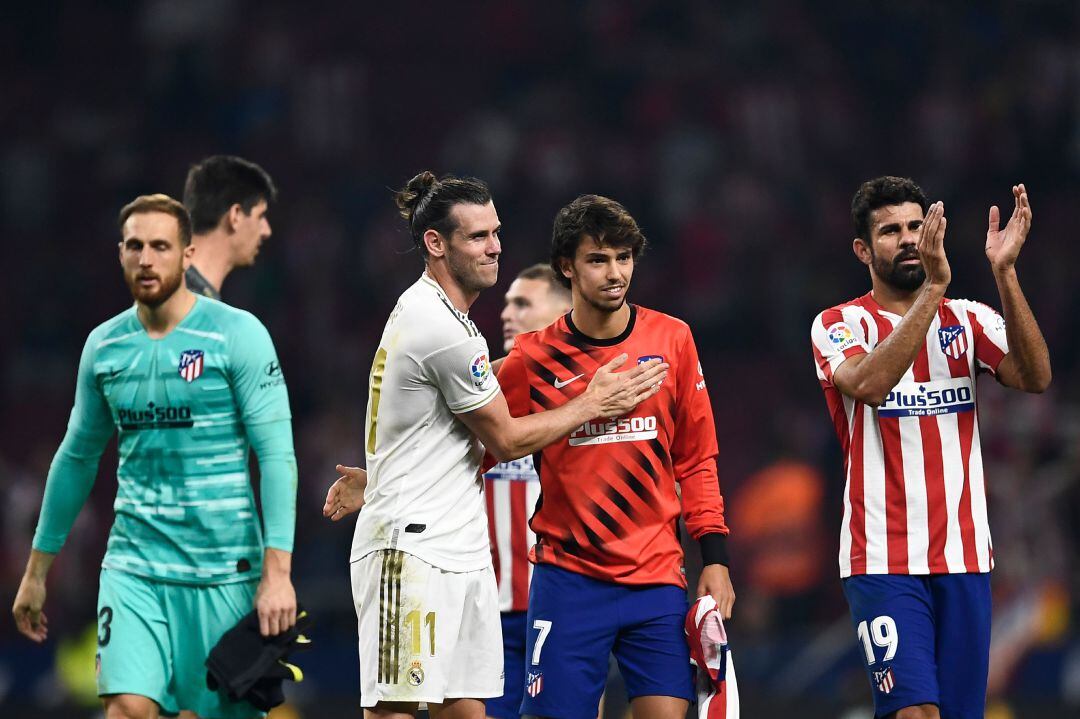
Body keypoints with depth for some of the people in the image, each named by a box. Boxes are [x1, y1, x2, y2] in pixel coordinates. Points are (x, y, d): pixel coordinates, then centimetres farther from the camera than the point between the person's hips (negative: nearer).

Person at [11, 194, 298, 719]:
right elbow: (77, 457, 18)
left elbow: (276, 454, -11)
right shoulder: (104, 345, 8)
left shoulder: (238, 335, -6)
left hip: (224, 570, -3)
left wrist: (277, 571, -19)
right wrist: (37, 570, 20)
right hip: (133, 562, 3)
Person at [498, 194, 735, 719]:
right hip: (569, 576, -2)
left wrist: (714, 557, 4)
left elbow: (696, 459, 10)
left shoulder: (672, 340, 4)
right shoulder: (533, 359, -1)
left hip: (657, 578, 2)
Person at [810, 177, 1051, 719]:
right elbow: (870, 384, -22)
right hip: (884, 561, -4)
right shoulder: (839, 325, 0)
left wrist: (1004, 273, -18)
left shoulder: (968, 320, 10)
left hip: (964, 557, 4)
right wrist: (933, 286, -27)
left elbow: (1034, 377, -8)